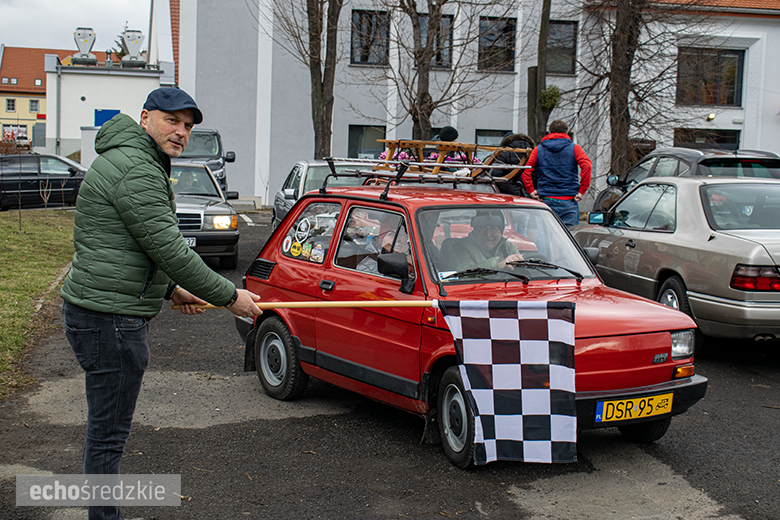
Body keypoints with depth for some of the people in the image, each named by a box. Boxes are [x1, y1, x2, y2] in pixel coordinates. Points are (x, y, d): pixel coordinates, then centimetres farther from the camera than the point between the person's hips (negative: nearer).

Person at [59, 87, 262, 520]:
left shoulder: (127, 161, 18)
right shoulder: (135, 169, -17)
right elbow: (169, 249, -21)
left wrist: (170, 288, 21)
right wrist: (229, 297, -14)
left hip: (95, 309, 11)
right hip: (110, 317, -11)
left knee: (107, 427, 18)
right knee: (109, 432, -4)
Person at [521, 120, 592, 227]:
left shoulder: (538, 150, 9)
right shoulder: (574, 148, 4)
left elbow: (526, 171, -2)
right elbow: (586, 166, -11)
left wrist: (531, 190, 0)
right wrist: (582, 191, -8)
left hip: (546, 201, 2)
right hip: (568, 202, -2)